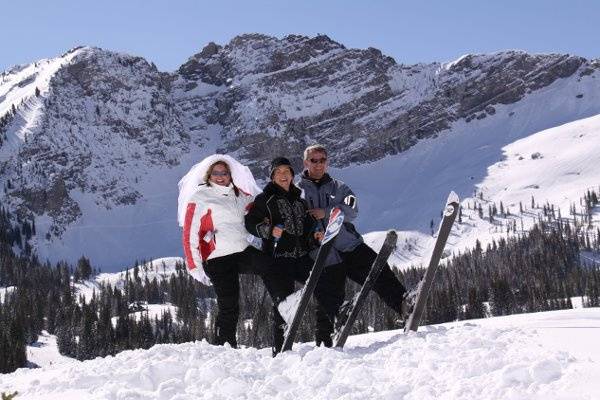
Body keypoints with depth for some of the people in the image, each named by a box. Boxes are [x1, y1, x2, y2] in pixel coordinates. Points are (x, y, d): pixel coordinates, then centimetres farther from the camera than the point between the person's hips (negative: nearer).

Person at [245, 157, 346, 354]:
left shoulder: (300, 200, 22)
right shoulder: (265, 199, 7)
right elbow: (250, 222, -1)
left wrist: (315, 235, 6)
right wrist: (269, 230, -19)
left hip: (302, 256, 5)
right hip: (279, 257, -5)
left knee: (326, 290, -3)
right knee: (284, 300, -11)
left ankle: (324, 339, 8)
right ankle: (281, 348, -3)